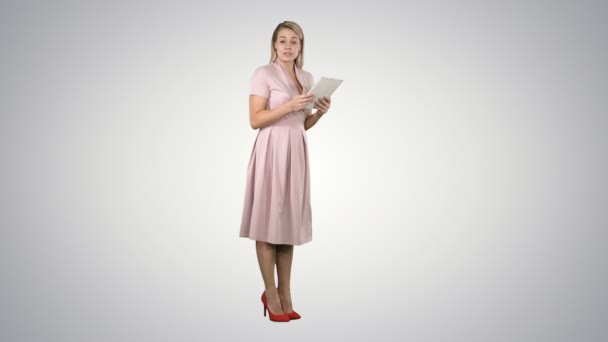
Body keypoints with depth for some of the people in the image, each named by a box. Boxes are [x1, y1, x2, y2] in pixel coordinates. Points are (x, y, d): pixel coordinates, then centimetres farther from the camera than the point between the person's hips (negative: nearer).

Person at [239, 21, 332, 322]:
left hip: (296, 153, 6)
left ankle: (285, 294, 17)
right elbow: (255, 120, -12)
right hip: (271, 152, -6)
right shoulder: (263, 74, -5)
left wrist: (320, 112, 0)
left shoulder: (308, 78, 15)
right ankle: (270, 293, 11)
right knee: (268, 220, -1)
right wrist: (290, 105, -19)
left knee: (289, 220, 8)